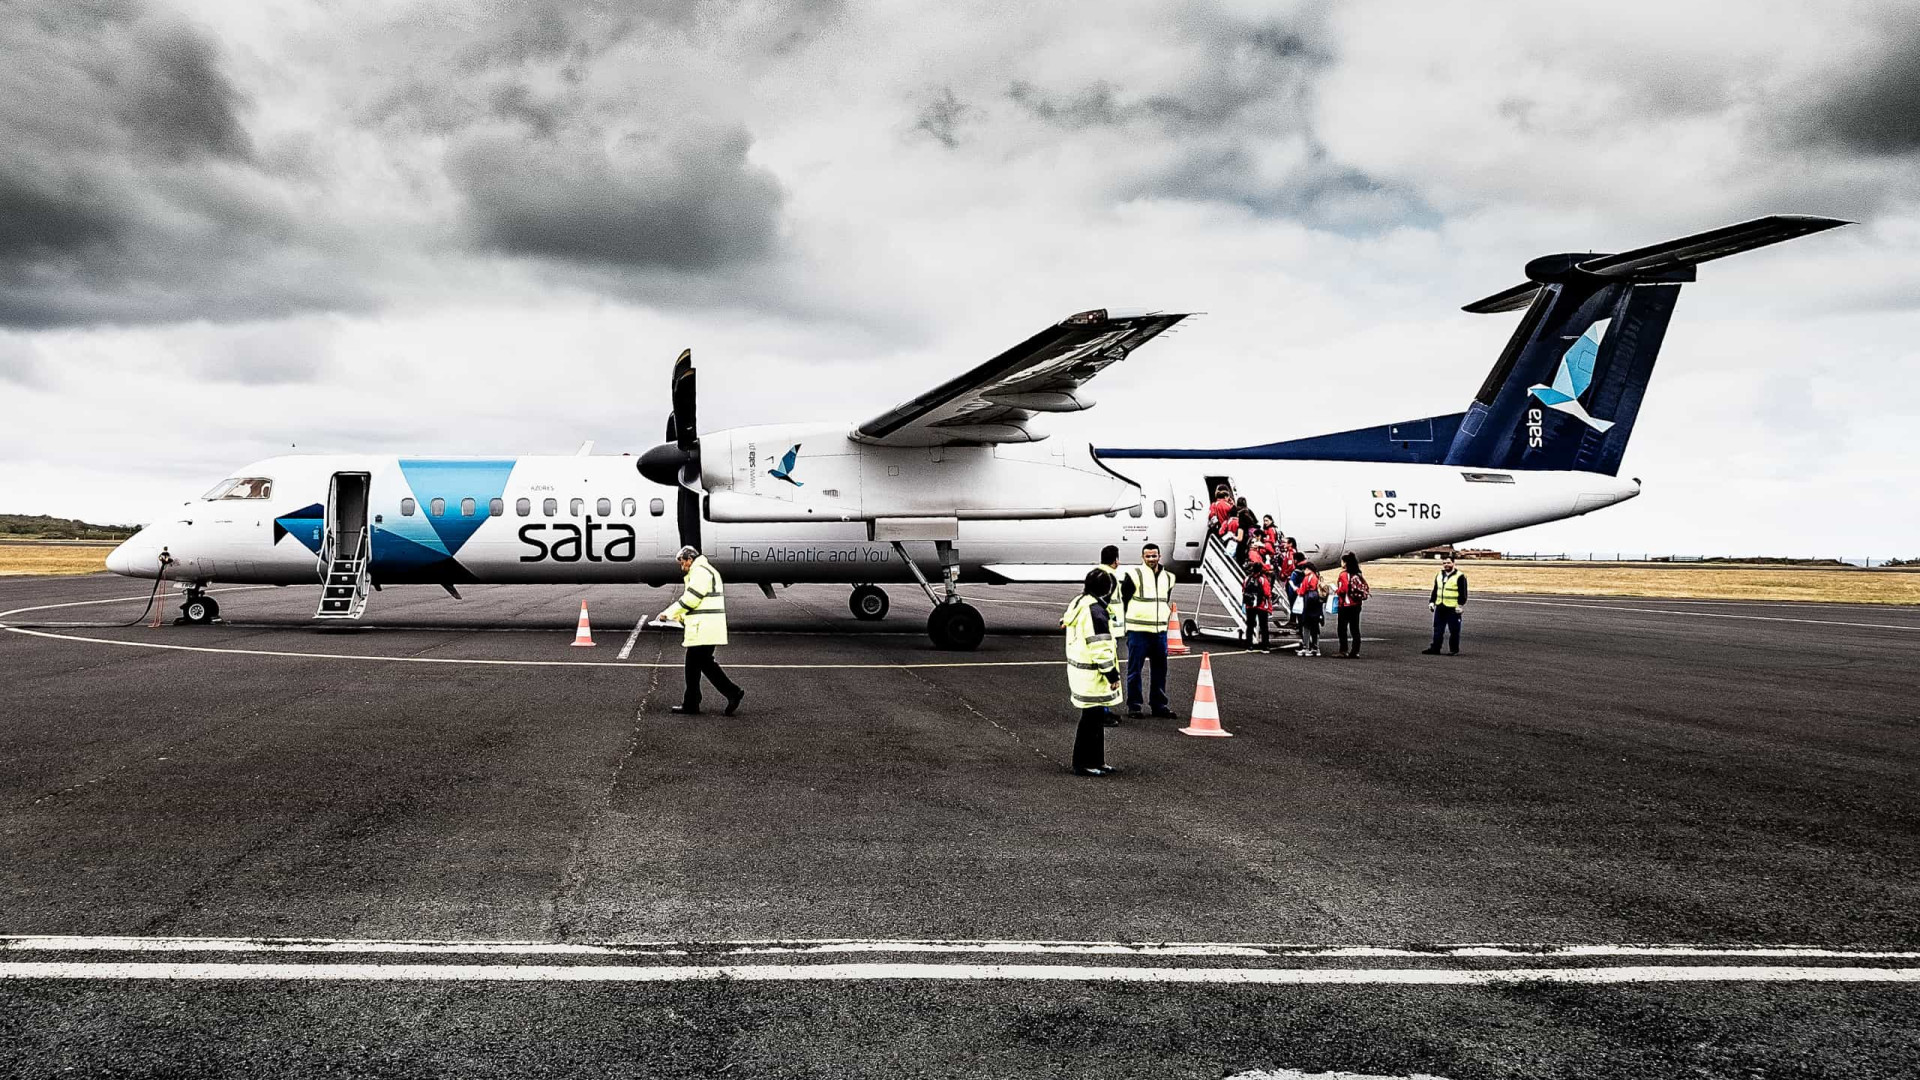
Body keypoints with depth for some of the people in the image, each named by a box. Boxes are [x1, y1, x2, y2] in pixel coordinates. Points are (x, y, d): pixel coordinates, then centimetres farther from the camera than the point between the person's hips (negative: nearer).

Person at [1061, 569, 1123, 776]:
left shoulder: (1078, 603, 12)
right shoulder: (1095, 609, -20)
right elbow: (1101, 647, -22)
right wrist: (1111, 673, -16)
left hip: (1079, 671, 10)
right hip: (1093, 676, -10)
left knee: (1096, 718, 17)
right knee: (1091, 719, -2)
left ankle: (1096, 761, 25)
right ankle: (1082, 764, 4)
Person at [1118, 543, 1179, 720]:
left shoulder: (1168, 578, 13)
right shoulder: (1134, 574, -5)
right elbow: (1122, 600, -3)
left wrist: (1163, 622, 17)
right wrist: (1127, 623, -3)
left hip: (1160, 632, 5)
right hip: (1138, 632, -5)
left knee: (1160, 670, 8)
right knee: (1134, 670, 0)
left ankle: (1159, 705, 17)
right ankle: (1133, 706, 7)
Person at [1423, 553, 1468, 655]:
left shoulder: (1460, 577, -8)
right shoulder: (1439, 576, 12)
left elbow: (1463, 593, -9)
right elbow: (1435, 590, 19)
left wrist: (1461, 605, -15)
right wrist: (1431, 602, 11)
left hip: (1453, 608, -6)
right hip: (1440, 608, 6)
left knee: (1454, 630, 1)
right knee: (1437, 629, 8)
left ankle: (1454, 650, 10)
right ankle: (1435, 648, 13)